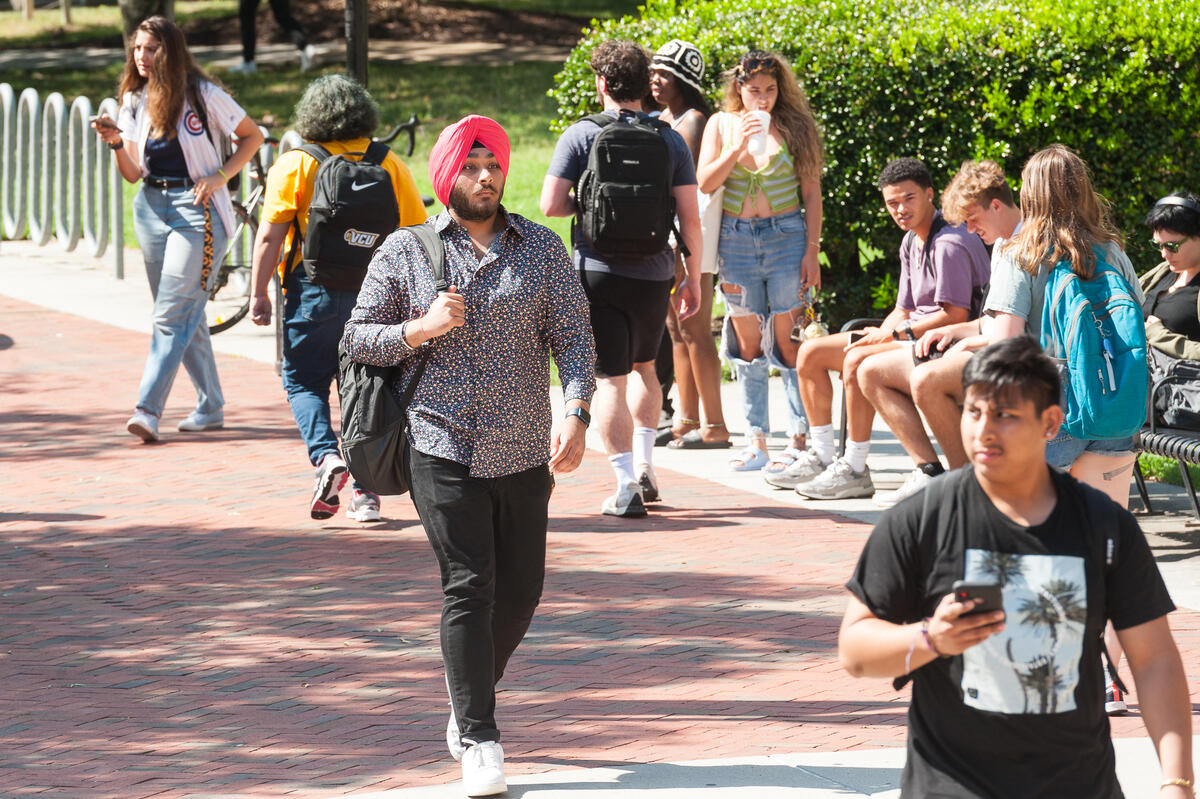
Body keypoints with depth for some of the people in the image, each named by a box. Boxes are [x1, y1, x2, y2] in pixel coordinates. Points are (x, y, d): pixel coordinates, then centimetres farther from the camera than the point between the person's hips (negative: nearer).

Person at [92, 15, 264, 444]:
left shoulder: (203, 95, -7)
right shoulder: (135, 102, 7)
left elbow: (252, 136, 2)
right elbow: (133, 173, 6)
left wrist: (219, 177, -10)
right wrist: (116, 143, -14)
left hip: (196, 209, -6)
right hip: (152, 209, 6)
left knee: (172, 316, -12)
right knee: (186, 315, 12)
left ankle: (148, 410, -18)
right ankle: (210, 407, 21)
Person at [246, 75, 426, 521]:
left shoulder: (296, 165, -4)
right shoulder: (388, 164, 4)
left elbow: (270, 236, -8)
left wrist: (258, 294, -3)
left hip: (315, 289, -3)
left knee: (304, 380, 10)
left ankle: (325, 456, -14)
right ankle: (366, 490, 11)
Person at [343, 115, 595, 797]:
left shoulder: (542, 248, 7)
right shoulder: (406, 251, 4)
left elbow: (574, 335, 1)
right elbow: (360, 337, 6)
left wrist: (575, 414, -15)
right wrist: (420, 329, -13)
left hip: (524, 452, 3)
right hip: (443, 447, -3)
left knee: (521, 587, 7)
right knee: (469, 586, -11)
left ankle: (472, 695, 33)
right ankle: (479, 740, -6)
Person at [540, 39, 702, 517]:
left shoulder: (580, 136, -4)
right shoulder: (669, 140, 2)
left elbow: (551, 205, -9)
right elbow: (690, 218, 0)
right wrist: (693, 280, 9)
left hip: (598, 273, -3)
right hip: (654, 274, 3)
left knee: (611, 379, -1)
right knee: (644, 367, 24)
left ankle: (626, 486, -8)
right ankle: (644, 465, 20)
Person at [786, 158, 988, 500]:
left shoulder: (950, 244, -18)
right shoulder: (911, 243, 14)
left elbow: (954, 315, -22)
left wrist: (894, 333, -16)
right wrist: (875, 337, -3)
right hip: (912, 337, 11)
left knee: (857, 364, -34)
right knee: (810, 353, 7)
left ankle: (855, 470, -25)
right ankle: (822, 457, 10)